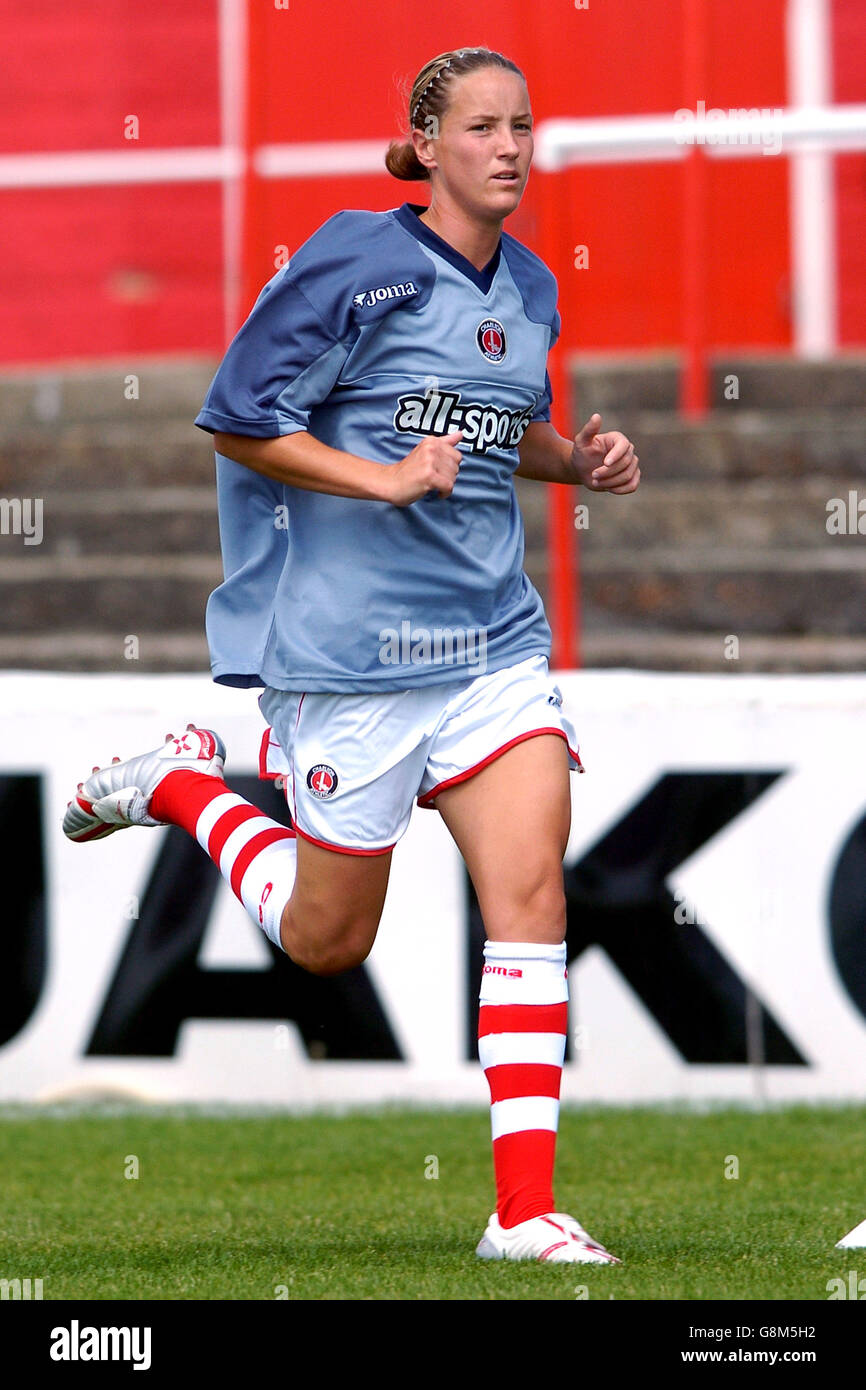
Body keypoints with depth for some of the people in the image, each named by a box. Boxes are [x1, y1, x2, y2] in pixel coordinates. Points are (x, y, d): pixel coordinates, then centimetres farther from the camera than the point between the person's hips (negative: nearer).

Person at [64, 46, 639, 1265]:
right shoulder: (358, 265, -12)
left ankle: (526, 1211, -9)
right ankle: (185, 783, 35)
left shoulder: (530, 290, 9)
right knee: (327, 941, 8)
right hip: (351, 647, -5)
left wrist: (578, 460, 6)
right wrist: (383, 478, -20)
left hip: (491, 641, 5)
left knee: (532, 893, -11)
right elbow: (239, 422, -11)